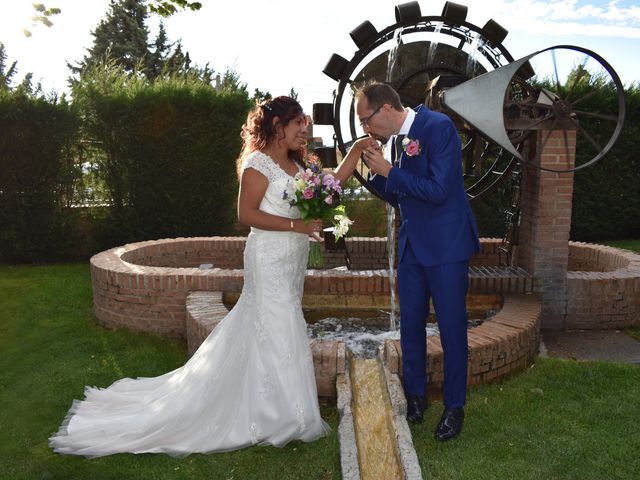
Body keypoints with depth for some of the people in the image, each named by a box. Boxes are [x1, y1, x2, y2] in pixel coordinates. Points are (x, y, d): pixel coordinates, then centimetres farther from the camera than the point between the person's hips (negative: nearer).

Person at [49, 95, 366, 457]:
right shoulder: (259, 162, -13)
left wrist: (359, 148, 7)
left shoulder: (296, 165, 13)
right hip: (270, 261, -9)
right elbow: (247, 214, -18)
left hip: (291, 262, 9)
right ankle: (278, 417, 12)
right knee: (277, 333, -2)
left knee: (268, 330, 14)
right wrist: (296, 224, -22)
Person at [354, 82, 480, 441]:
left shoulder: (438, 126, -15)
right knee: (411, 324, 14)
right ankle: (415, 395, 31)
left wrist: (389, 171, -19)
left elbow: (438, 191, -23)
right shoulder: (391, 140, 6)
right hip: (412, 245, 7)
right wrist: (376, 171, -4)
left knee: (452, 327, 4)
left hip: (446, 245, -7)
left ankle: (455, 406, 21)